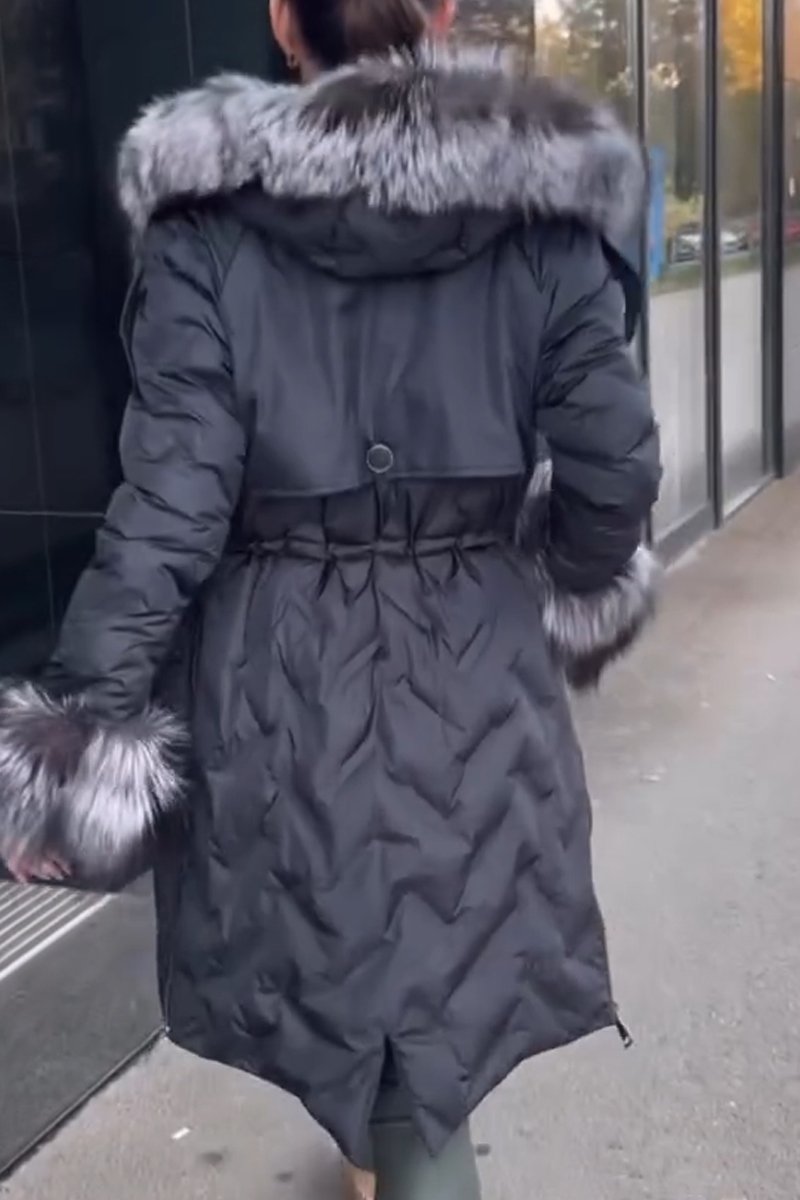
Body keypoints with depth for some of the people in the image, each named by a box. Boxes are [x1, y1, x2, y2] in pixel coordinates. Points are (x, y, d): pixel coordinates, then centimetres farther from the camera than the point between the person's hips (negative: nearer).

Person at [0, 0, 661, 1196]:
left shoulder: (211, 224, -9)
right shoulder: (547, 209, -5)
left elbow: (168, 503, -15)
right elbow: (614, 465, -4)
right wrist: (567, 590, 17)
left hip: (284, 687, 0)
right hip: (478, 680, 1)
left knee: (358, 1022, 24)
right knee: (442, 1011, 18)